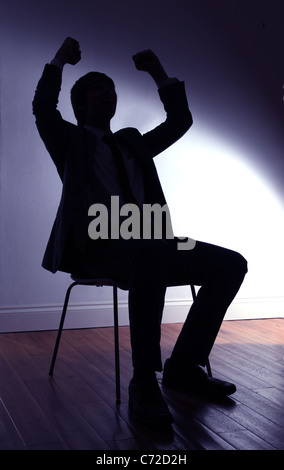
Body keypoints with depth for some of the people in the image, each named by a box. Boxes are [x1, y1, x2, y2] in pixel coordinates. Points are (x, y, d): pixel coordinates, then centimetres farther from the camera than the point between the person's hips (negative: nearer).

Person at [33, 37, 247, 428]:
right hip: (98, 245, -6)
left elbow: (180, 121, 29)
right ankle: (144, 382, -34)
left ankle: (184, 366, -6)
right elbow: (43, 109, -3)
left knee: (230, 264, -12)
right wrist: (60, 61, -2)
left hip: (148, 245, 6)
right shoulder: (70, 140, 16)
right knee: (152, 253, -41)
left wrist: (160, 75, 23)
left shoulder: (132, 142, 31)